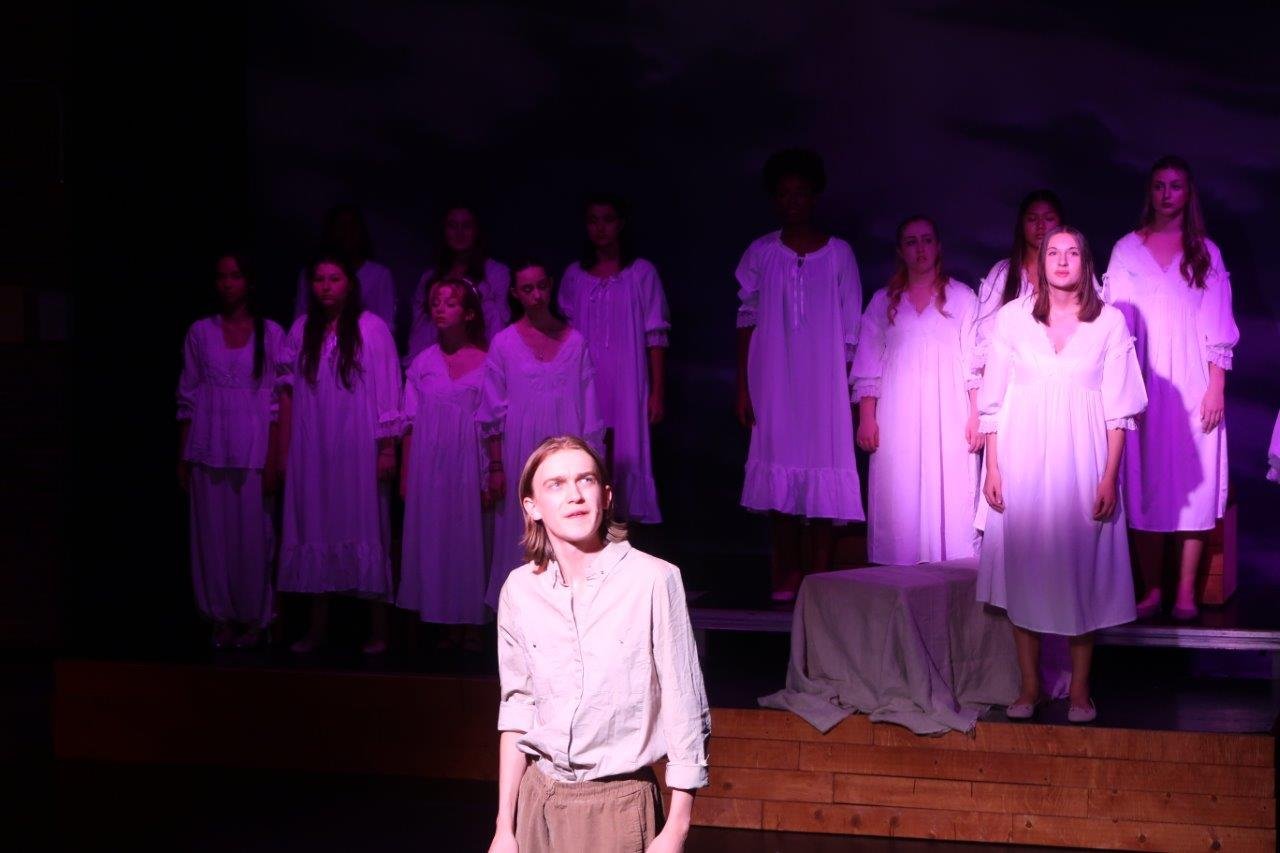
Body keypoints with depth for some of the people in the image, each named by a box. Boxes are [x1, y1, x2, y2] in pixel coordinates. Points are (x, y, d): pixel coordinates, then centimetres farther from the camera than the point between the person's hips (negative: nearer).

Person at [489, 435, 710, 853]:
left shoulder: (654, 580, -14)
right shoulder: (520, 589, -1)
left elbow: (684, 713, -10)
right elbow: (516, 708, 6)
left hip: (620, 803, -3)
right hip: (540, 800, 3)